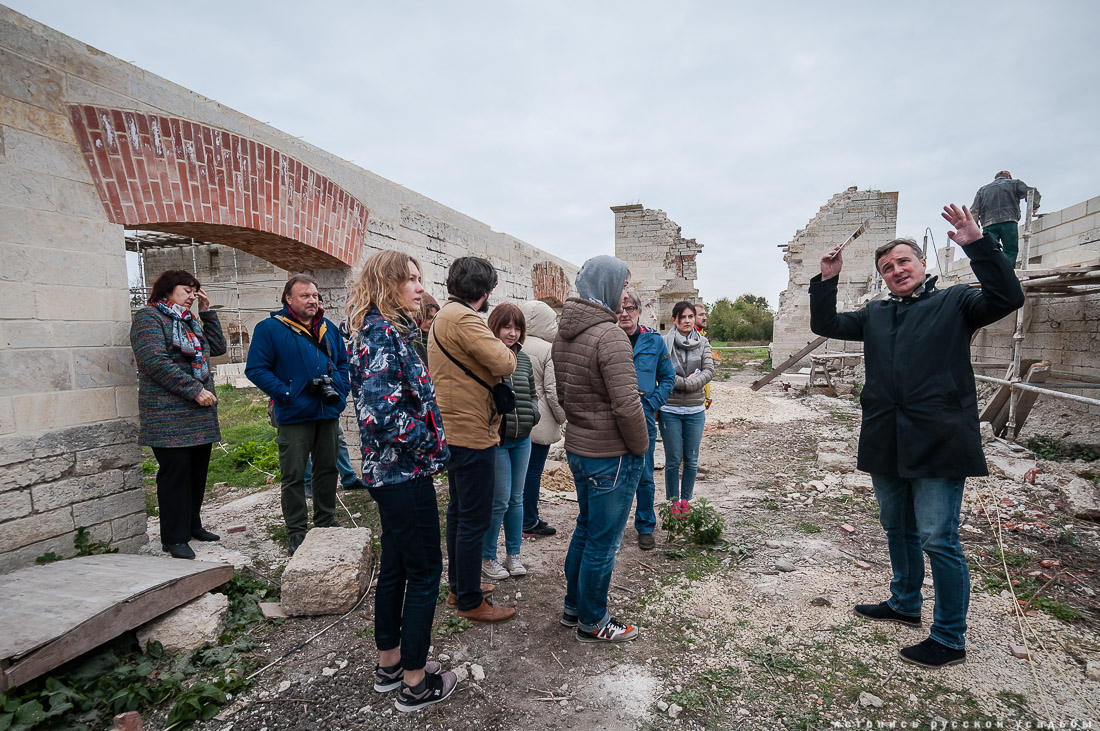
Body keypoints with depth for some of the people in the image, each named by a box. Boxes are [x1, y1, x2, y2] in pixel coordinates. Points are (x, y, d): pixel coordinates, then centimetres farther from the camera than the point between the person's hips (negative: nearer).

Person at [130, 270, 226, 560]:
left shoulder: (188, 321, 21)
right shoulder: (148, 317, -5)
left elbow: (218, 347, 18)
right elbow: (155, 362, -17)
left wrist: (207, 312, 10)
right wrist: (195, 390, -19)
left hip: (201, 414, 8)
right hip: (169, 414, -8)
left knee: (198, 470, 12)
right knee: (175, 473, -5)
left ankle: (192, 525, 26)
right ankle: (174, 538, 5)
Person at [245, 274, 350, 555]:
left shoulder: (329, 329, 12)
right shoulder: (270, 328, -5)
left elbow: (343, 362, 20)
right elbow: (256, 369, -8)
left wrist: (340, 389, 4)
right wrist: (286, 393, -16)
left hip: (328, 413, 5)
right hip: (294, 416, -5)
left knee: (327, 469, 14)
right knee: (294, 475, 3)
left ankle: (326, 522, 30)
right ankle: (296, 531, 17)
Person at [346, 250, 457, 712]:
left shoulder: (383, 330, 11)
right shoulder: (384, 332, -19)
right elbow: (381, 409, -30)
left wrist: (427, 440, 12)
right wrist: (429, 444, -17)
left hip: (389, 470, 10)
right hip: (405, 472, -10)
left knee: (395, 566, 20)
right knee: (425, 572, 4)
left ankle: (388, 664, 36)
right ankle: (415, 682, 20)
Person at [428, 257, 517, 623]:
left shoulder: (444, 316, 15)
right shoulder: (463, 319, -19)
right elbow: (504, 363, -25)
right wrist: (505, 349, -4)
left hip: (454, 429, 11)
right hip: (472, 432, -11)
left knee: (459, 511, 20)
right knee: (474, 519, 0)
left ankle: (459, 583, 35)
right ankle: (470, 601, 12)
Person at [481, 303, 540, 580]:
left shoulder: (524, 359, 9)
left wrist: (531, 415, 3)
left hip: (522, 440, 6)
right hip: (495, 440, -6)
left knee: (516, 498, 15)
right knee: (499, 501, 0)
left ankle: (513, 554, 29)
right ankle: (487, 557, 19)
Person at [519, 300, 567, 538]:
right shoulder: (548, 350, -15)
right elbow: (553, 391, -15)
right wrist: (562, 417, 0)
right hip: (539, 421, -6)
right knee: (533, 471, 3)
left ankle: (525, 518, 27)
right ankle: (529, 523, 13)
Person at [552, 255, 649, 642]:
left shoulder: (563, 334, 6)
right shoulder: (609, 335, -22)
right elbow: (627, 406, -25)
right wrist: (639, 448, -10)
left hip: (576, 447, 9)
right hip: (611, 455, -9)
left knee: (586, 527, 24)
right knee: (603, 541, 8)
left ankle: (573, 606, 39)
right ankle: (592, 622, 26)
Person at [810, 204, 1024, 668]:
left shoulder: (954, 303, 1)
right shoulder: (876, 315, 15)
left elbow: (1007, 298, -15)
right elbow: (825, 325, 16)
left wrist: (976, 244, -22)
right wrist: (827, 280, 4)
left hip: (937, 443, -6)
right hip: (885, 444, 6)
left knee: (937, 539, -2)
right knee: (897, 530, 20)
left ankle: (949, 639, 14)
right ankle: (905, 604, 40)